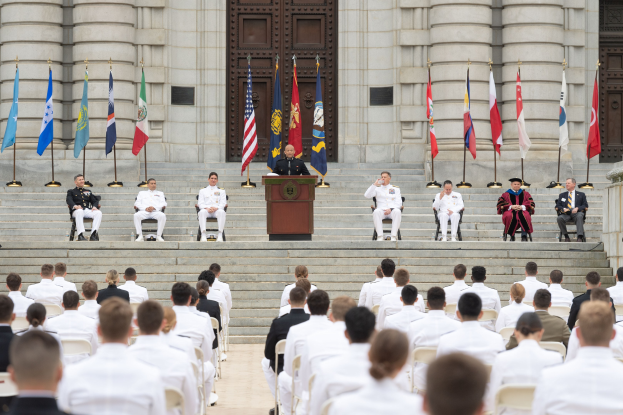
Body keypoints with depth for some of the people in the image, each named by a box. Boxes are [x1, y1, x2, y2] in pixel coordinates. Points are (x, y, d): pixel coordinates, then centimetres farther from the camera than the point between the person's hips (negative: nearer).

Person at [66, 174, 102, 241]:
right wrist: (75, 206, -22)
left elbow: (95, 201, 19)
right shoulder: (71, 192, 22)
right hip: (76, 210, -3)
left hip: (88, 210, 3)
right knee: (79, 211, -42)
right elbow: (69, 200, 1)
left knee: (98, 213, -30)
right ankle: (80, 235, -50)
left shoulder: (88, 191, 33)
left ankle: (93, 234, -42)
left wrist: (94, 206, -7)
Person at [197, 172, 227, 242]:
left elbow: (223, 203, 9)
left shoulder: (221, 191, 23)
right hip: (206, 210, 0)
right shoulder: (202, 191, 24)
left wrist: (216, 208, -13)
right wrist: (207, 208, -12)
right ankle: (203, 235, -48)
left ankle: (220, 235, -45)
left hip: (217, 210, 0)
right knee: (202, 212, -38)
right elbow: (200, 203, 11)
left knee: (221, 212, -38)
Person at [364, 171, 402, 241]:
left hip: (392, 210, 0)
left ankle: (394, 236, -40)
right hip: (381, 210, 0)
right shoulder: (377, 189, 20)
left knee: (397, 212, -37)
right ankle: (380, 236, -42)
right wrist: (375, 184, -2)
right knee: (376, 212, -38)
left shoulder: (395, 189, 19)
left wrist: (391, 209, -12)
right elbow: (367, 195, 4)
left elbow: (399, 203, 7)